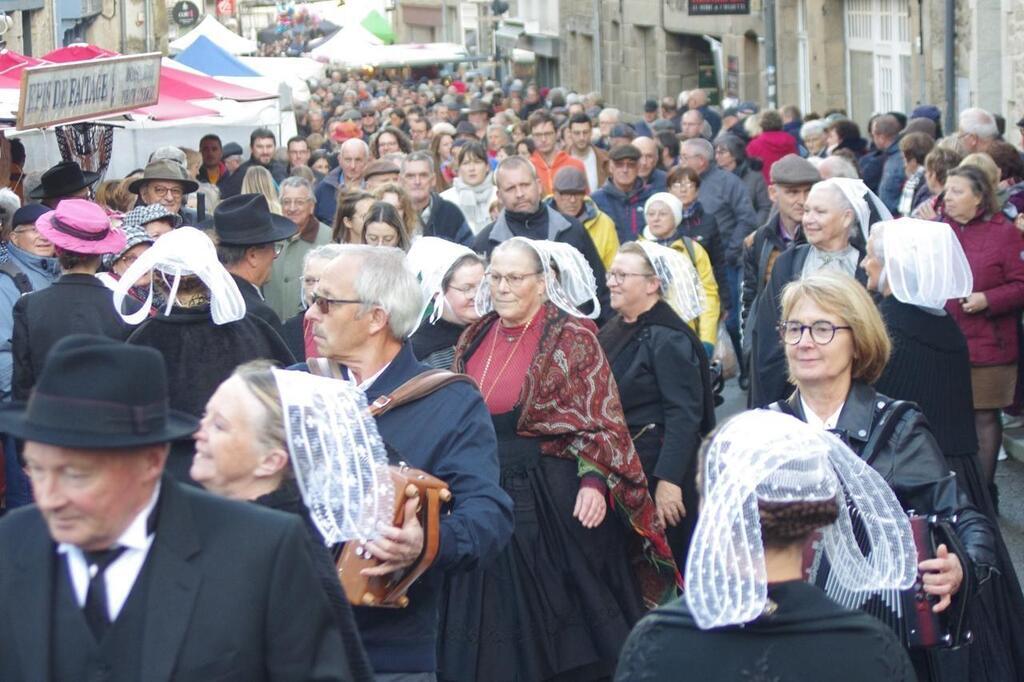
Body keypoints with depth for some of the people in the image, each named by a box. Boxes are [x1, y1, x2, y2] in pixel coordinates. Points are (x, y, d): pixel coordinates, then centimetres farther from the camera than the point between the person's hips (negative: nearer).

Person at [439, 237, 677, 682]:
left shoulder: (572, 339, -8)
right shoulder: (474, 340, 8)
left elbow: (600, 420, -12)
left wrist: (594, 481, -23)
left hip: (556, 495, -5)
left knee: (564, 618, 3)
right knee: (494, 624, 9)